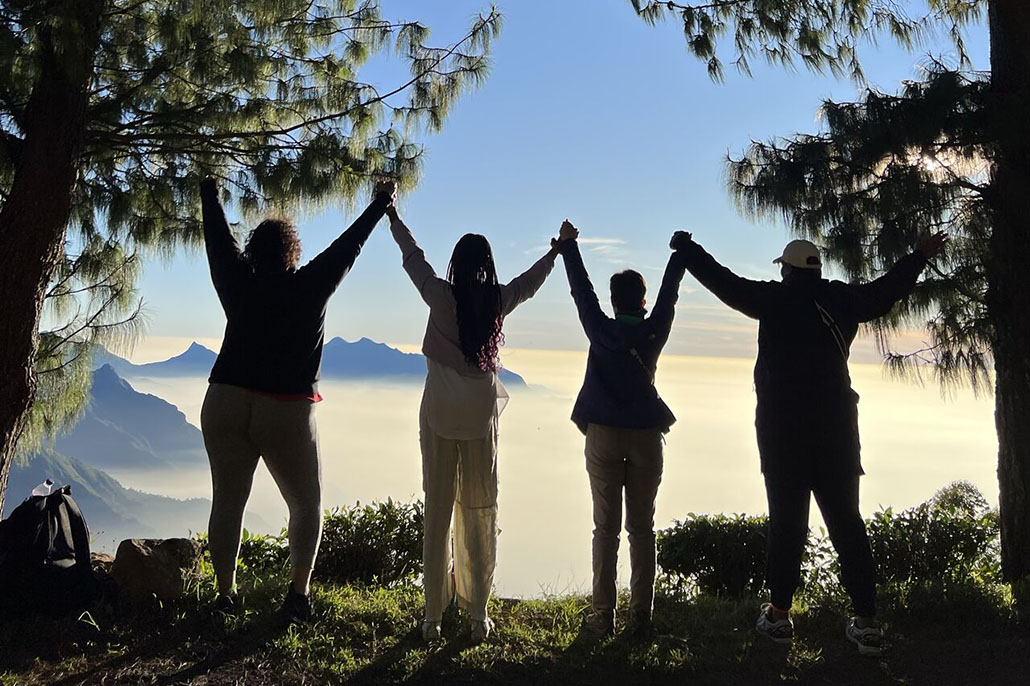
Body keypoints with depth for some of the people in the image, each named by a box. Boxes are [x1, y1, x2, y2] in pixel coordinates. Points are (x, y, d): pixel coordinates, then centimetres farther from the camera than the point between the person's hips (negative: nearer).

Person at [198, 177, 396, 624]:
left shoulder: (238, 284, 3)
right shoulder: (310, 288, -4)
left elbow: (218, 237, 17)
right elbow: (348, 246, 5)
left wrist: (208, 188, 32)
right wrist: (380, 204, 17)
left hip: (225, 405, 3)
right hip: (286, 413, -2)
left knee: (227, 502, 11)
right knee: (307, 506, 12)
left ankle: (225, 593, 14)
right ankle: (298, 592, 3)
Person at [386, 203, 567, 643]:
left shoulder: (442, 297, -6)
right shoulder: (500, 300, -1)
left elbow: (413, 257, 10)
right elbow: (532, 279, 18)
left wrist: (392, 217, 26)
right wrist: (558, 249, 36)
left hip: (440, 416, -1)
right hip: (481, 416, 1)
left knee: (438, 513, 4)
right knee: (480, 515, 8)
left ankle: (433, 618, 9)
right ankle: (479, 616, 14)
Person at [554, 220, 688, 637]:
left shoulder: (600, 330, -4)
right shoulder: (655, 332, -2)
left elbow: (581, 289, 7)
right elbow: (669, 291, 13)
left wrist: (568, 246, 20)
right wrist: (681, 254, 28)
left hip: (603, 435, 0)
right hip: (645, 435, 1)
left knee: (605, 527, 3)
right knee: (641, 527, 5)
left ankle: (603, 616, 4)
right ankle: (640, 616, 8)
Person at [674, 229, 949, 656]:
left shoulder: (774, 300, -5)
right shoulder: (842, 300, 4)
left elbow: (723, 281, 2)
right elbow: (886, 289, 21)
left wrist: (685, 248, 16)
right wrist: (920, 256, 39)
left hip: (782, 427, -3)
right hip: (836, 425, 3)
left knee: (786, 521, 3)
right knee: (846, 521, 5)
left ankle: (779, 615, 9)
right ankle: (866, 623, 6)